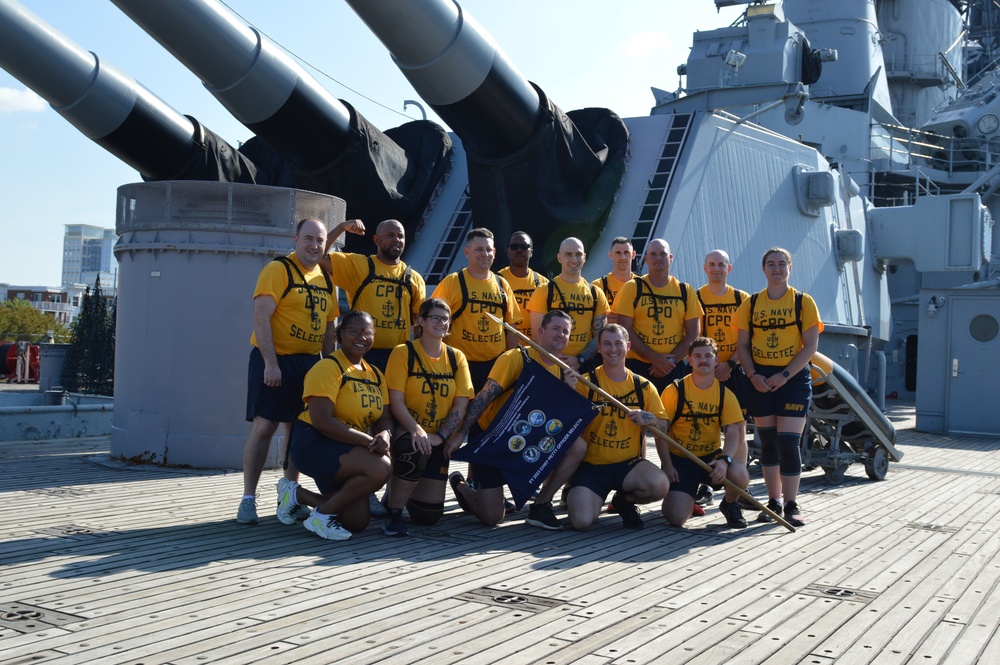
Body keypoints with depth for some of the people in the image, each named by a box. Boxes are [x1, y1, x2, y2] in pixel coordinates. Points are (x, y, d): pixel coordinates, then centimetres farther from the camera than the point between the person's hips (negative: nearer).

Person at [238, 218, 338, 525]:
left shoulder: (325, 278, 12)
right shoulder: (278, 270, -8)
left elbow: (328, 326, 18)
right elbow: (261, 317, -16)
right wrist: (271, 363, -22)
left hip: (310, 362, 6)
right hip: (275, 361, -6)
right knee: (263, 426, -6)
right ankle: (248, 498, 2)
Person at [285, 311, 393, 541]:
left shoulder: (375, 374, 10)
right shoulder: (328, 367, -15)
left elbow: (384, 418, 6)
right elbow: (321, 420, -24)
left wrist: (384, 436, -19)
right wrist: (369, 440, -28)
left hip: (346, 452, 8)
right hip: (314, 444, -8)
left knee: (358, 522, 4)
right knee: (381, 468, -28)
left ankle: (299, 495, 22)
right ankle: (322, 515, -11)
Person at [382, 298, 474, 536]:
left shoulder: (456, 357, 4)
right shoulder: (403, 353, -6)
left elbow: (462, 403, -3)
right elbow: (396, 401, -14)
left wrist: (439, 436, -18)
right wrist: (416, 430, -31)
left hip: (439, 440, 4)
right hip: (407, 432, -4)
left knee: (429, 515, 0)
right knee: (415, 453, -41)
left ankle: (401, 490, 35)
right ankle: (393, 514, -18)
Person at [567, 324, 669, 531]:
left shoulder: (643, 386, 6)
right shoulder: (586, 382, -2)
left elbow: (663, 427, 5)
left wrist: (648, 419, -18)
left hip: (628, 463, 2)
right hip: (590, 465, -2)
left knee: (660, 484, -29)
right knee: (581, 521, -23)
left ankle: (625, 500, 6)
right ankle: (576, 498, 16)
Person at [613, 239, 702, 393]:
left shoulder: (685, 291, 9)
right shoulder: (632, 288, 3)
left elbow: (693, 333, 6)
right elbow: (625, 330, -4)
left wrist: (671, 360, -8)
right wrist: (653, 358, -12)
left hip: (674, 369, 2)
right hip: (637, 367, -2)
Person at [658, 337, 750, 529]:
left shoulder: (725, 395, 0)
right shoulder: (675, 390, -5)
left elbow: (734, 432, -9)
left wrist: (725, 460, -28)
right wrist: (667, 465, -14)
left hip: (712, 456, 1)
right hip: (680, 460, -1)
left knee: (739, 475, -32)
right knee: (675, 517, -19)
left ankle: (729, 504, 5)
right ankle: (686, 496, 21)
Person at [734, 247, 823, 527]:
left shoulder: (804, 302, 0)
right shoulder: (751, 304, 7)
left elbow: (811, 345, -5)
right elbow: (742, 345, 6)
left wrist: (785, 375, -14)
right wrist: (753, 375, -9)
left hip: (793, 379, -3)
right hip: (760, 381, 3)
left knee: (788, 442, -9)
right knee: (767, 442, 8)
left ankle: (791, 505, 1)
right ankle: (773, 502, 18)